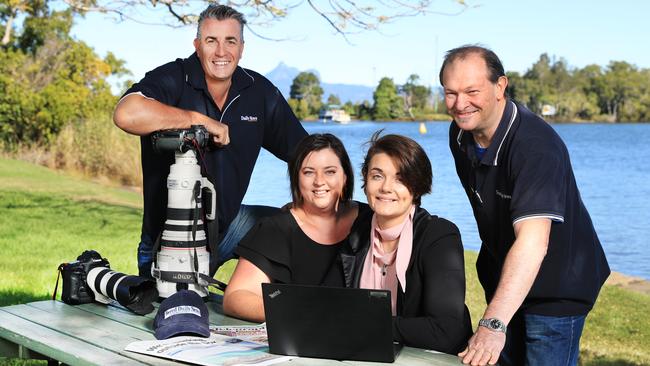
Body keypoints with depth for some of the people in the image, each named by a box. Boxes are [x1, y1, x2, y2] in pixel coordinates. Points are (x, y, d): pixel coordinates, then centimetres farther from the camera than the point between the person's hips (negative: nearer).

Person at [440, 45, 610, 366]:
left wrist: (493, 324, -54)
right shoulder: (460, 134, -5)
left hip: (556, 286, -7)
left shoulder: (536, 146, -32)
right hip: (503, 278, 7)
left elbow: (533, 241, -44)